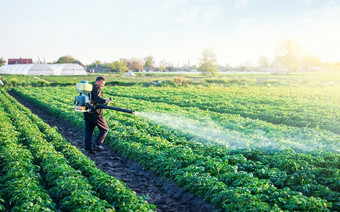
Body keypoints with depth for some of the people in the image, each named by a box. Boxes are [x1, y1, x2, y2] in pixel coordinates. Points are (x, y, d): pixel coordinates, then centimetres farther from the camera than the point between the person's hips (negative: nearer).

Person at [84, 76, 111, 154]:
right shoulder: (96, 89, -11)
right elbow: (97, 98, -31)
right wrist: (105, 101, -47)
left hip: (87, 113, 8)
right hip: (95, 114, -8)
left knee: (88, 131, 12)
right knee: (105, 129, 5)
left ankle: (88, 148, 11)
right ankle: (97, 144, 0)